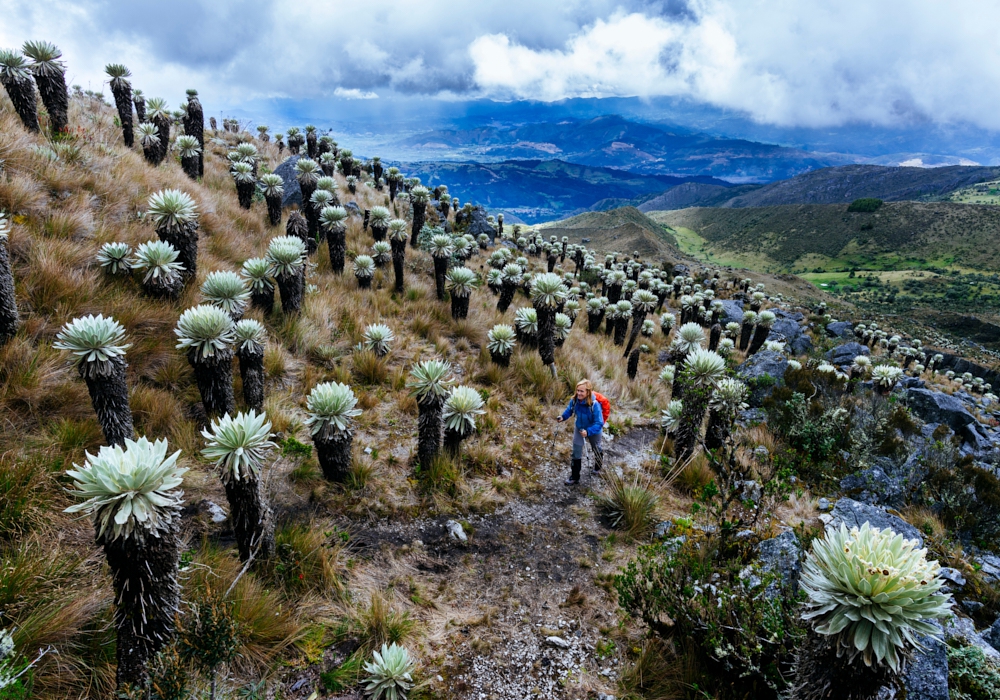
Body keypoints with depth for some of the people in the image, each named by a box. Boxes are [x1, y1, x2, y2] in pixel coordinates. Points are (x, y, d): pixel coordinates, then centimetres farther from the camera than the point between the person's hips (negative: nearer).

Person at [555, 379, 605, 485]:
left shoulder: (594, 404, -40)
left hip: (593, 430, -3)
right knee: (576, 452, 1)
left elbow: (599, 423, -37)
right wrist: (563, 417, -22)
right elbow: (569, 410, -4)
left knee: (596, 449, 27)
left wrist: (588, 431, -50)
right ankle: (575, 477, 15)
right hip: (579, 428, 3)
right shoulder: (574, 400, -26)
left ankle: (598, 464, 59)